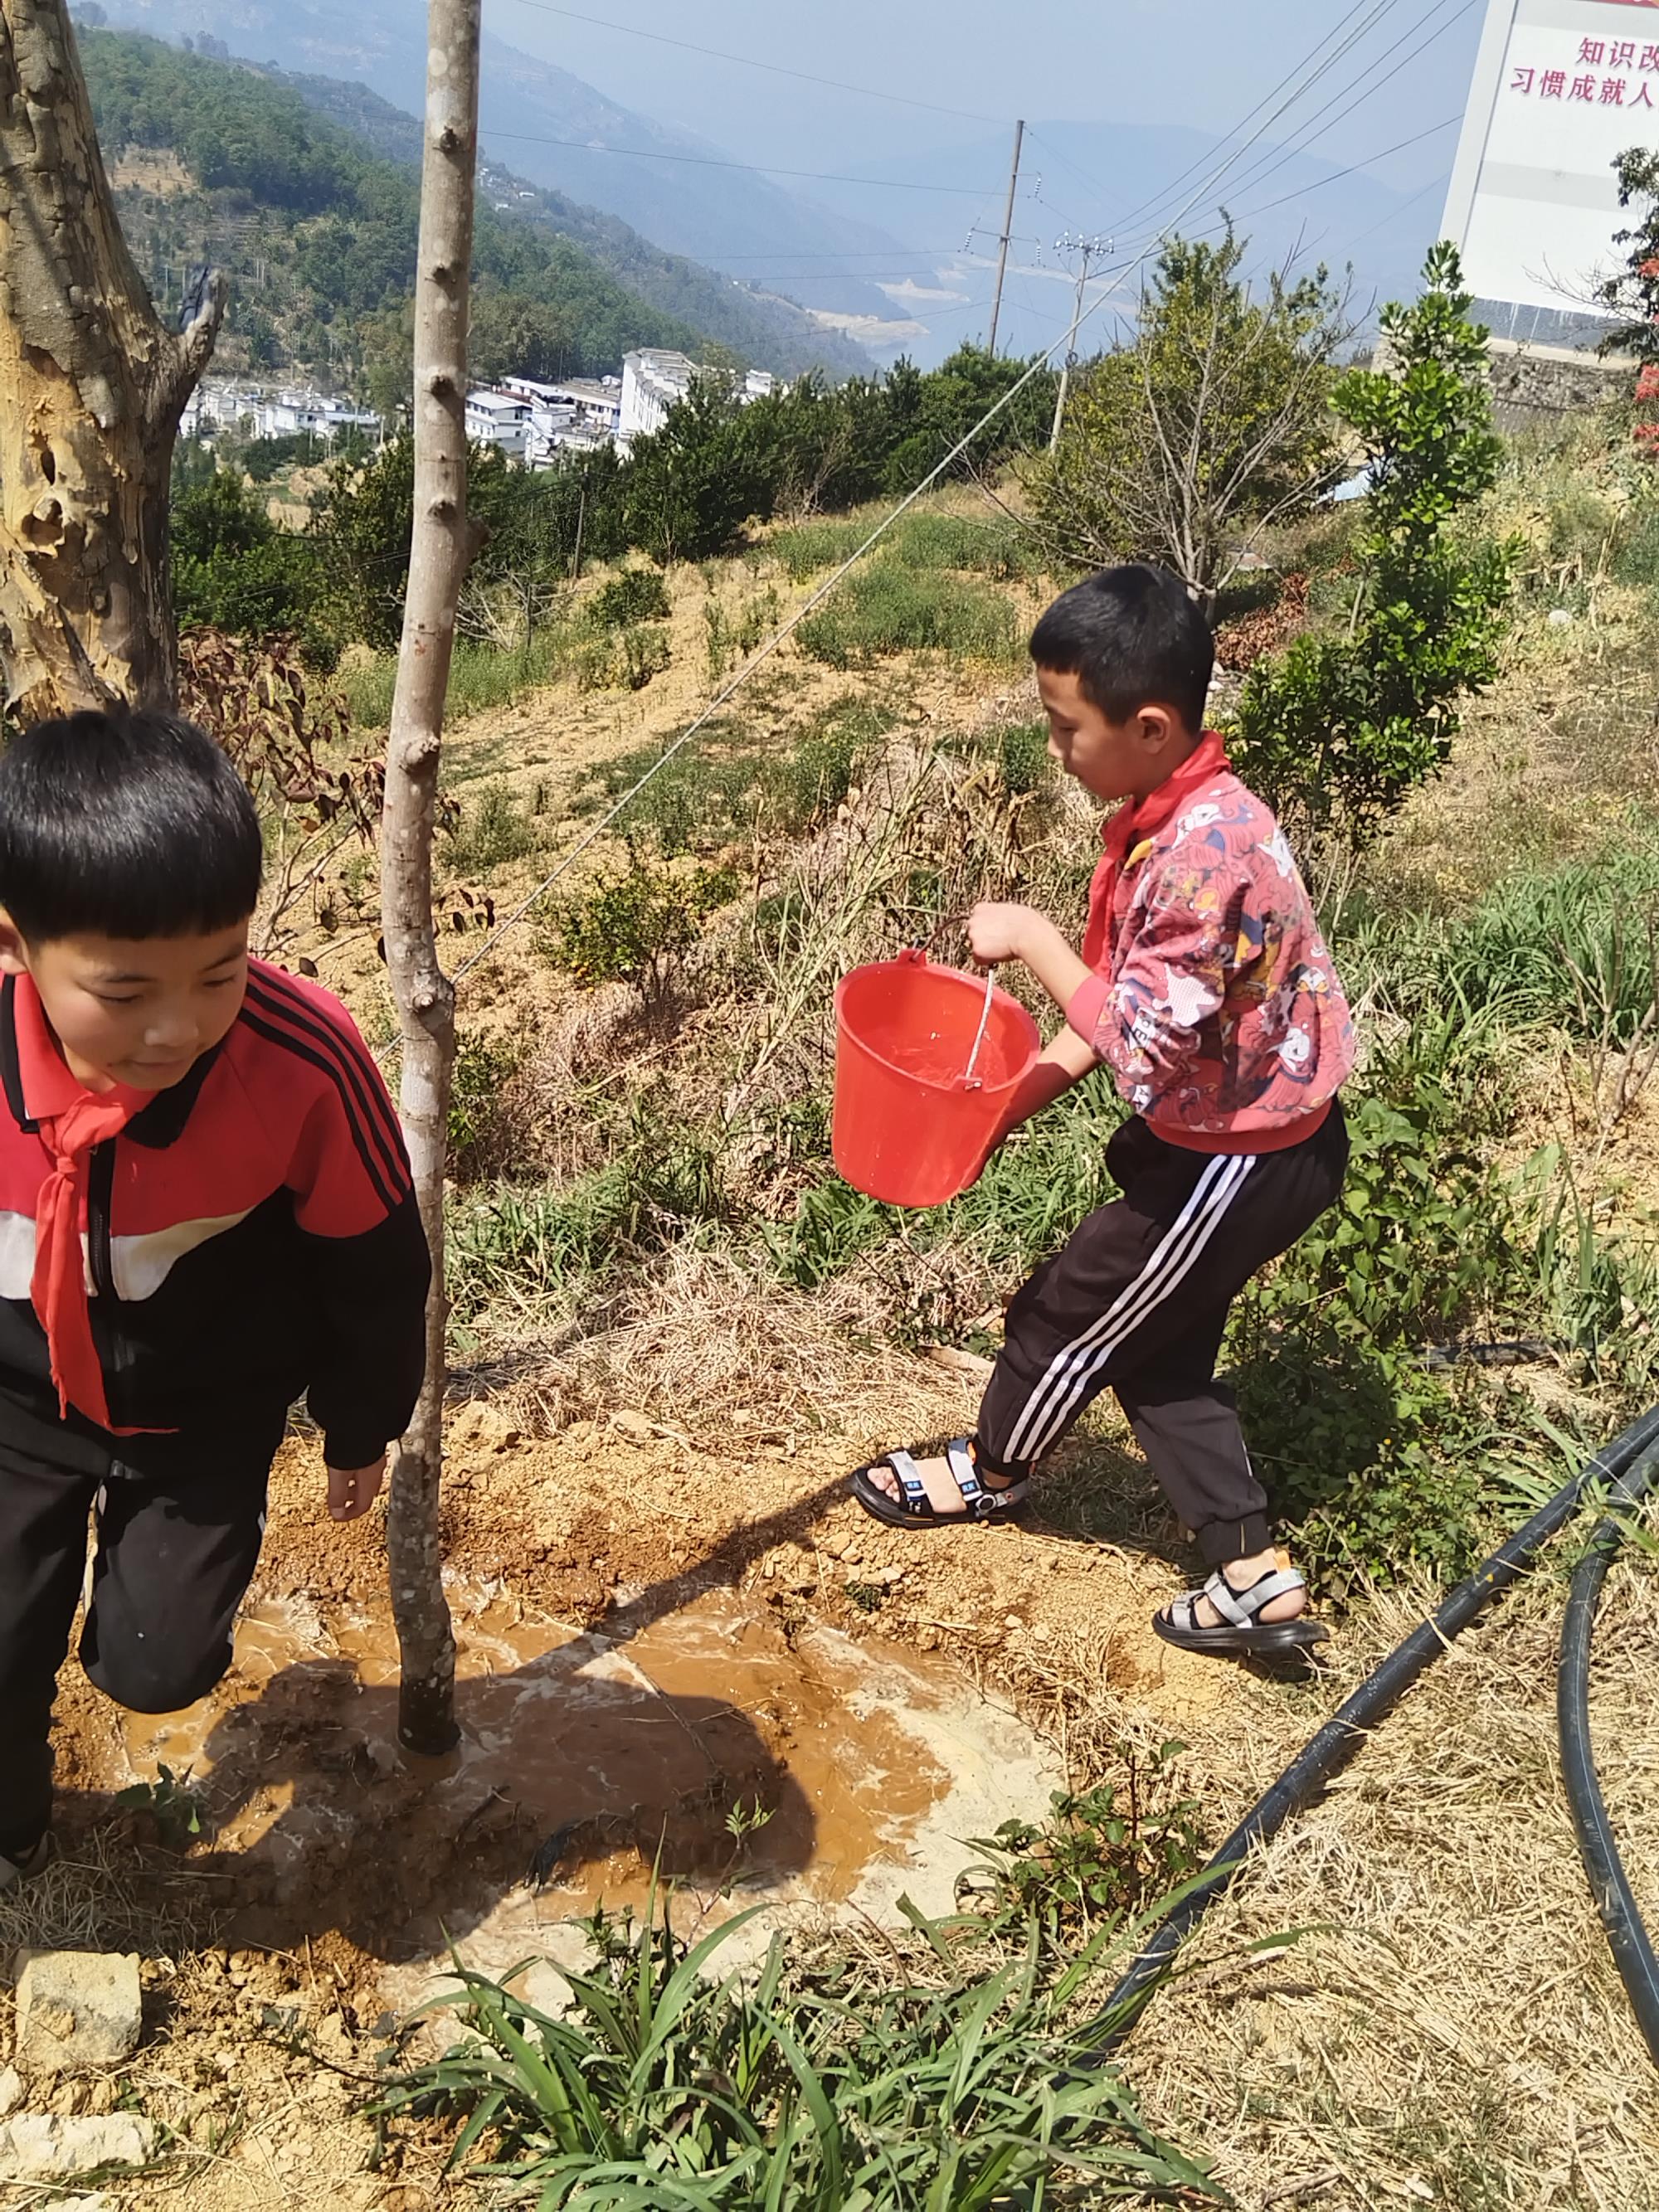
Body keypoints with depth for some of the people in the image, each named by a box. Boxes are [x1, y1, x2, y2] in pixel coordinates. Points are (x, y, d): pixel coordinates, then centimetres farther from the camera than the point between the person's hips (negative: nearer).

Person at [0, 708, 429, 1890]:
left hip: (208, 1411, -1)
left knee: (156, 1668, 3)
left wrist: (361, 1429, 0)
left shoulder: (305, 1065, -34)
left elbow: (374, 1265, -14)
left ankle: (153, 1553, 39)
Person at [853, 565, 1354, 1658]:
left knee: (1073, 1312, 10)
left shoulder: (1205, 849, -30)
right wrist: (1020, 1091, 5)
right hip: (1238, 1130, 9)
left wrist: (1032, 940, -22)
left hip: (1243, 1157, -9)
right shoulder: (1179, 816, 0)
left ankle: (991, 1472, 38)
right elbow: (1136, 997, 9)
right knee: (1155, 1340, 18)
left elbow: (1146, 1045, -31)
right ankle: (1255, 1580, 25)